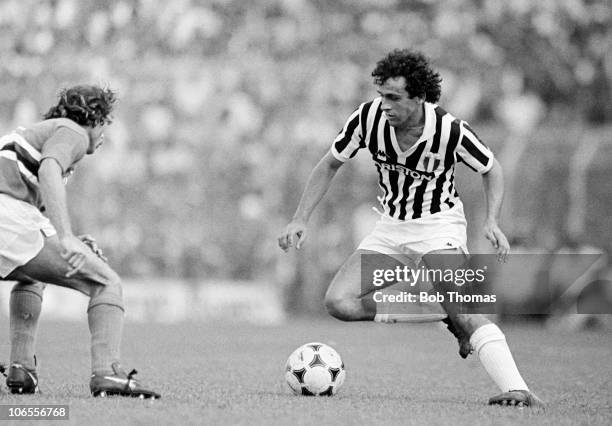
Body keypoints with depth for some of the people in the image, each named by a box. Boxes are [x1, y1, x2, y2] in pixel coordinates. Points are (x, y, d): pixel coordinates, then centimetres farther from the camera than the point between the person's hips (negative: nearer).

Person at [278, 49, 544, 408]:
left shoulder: (450, 131, -23)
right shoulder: (369, 118, -15)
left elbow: (491, 169, -3)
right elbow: (330, 165, 3)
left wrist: (492, 222, -18)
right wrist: (301, 220, -4)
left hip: (439, 223, -5)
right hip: (391, 227, 5)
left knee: (460, 307, -30)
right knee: (339, 302, -13)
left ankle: (516, 389, -36)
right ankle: (443, 316, -4)